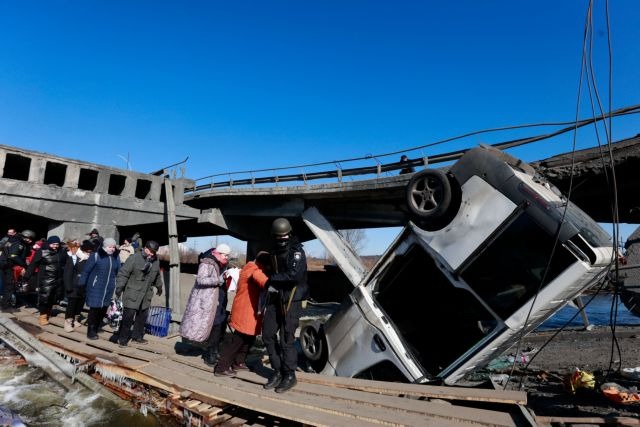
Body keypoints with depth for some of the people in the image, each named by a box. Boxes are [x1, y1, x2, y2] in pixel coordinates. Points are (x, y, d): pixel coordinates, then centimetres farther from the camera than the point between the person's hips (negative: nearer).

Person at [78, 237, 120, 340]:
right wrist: (81, 283, -7)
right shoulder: (96, 255, -9)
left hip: (109, 289, 5)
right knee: (94, 309, 0)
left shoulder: (116, 257, 4)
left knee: (103, 309, 11)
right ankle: (91, 332, 12)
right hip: (96, 287, -4)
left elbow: (118, 272, 8)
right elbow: (86, 270, -7)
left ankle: (96, 329, 26)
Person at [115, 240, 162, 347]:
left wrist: (159, 287, 33)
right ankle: (123, 339, 10)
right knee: (128, 317, -4)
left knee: (142, 317, 13)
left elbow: (157, 276, 21)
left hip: (146, 295, 6)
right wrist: (119, 289, -17)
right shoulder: (134, 258, -14)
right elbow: (123, 273, -14)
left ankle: (137, 336, 28)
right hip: (132, 294, -6)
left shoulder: (156, 261, 4)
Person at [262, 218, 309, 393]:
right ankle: (278, 371, 24)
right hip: (275, 298, 8)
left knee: (286, 339, -4)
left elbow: (295, 275, -27)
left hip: (291, 300, -8)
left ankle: (289, 376, 12)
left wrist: (273, 279, -16)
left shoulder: (297, 251, -13)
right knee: (268, 335, 10)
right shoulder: (274, 252, 12)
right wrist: (270, 285, 7)